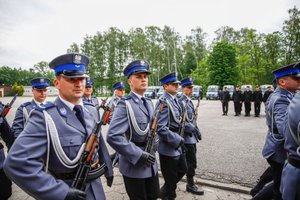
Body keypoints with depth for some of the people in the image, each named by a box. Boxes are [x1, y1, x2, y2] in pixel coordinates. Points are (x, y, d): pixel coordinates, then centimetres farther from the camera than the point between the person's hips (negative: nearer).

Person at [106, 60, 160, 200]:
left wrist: (153, 150, 4)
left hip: (151, 163, 7)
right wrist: (138, 155, -22)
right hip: (133, 165, -7)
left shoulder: (149, 103, 8)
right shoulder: (125, 104, -17)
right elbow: (113, 136, -26)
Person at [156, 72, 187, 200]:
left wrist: (180, 139, 10)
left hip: (177, 145, 9)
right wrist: (178, 140, -21)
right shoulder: (164, 102, -22)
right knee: (171, 178, 9)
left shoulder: (175, 99, 7)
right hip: (168, 148, -9)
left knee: (183, 169, 25)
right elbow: (160, 128, -28)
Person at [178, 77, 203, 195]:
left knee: (190, 160, 20)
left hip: (191, 136, 9)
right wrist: (193, 129, -22)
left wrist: (196, 129, 12)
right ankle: (190, 184, 15)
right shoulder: (181, 102, -18)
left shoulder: (189, 101, 12)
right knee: (192, 161, 0)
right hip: (187, 136, -9)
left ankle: (190, 181, 37)